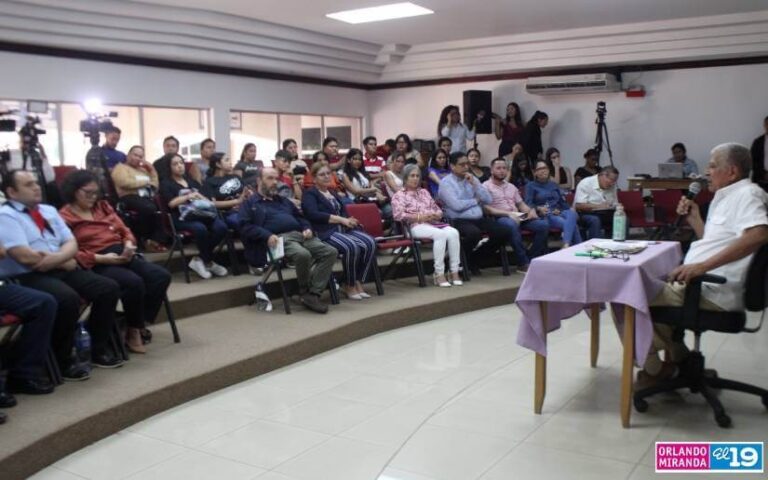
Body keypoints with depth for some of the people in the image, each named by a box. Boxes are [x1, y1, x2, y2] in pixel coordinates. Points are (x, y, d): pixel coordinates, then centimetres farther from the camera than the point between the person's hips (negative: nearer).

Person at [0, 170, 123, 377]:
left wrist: (57, 257, -14)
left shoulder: (49, 210, 17)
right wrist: (65, 262, -7)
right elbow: (25, 257, -18)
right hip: (26, 277, -7)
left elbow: (71, 244, 10)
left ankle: (99, 350, 5)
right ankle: (62, 361, -14)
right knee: (68, 298, -34)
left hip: (60, 270, 8)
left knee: (109, 288, -8)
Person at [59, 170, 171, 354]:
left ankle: (140, 323, -6)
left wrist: (129, 244, -3)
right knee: (134, 282, -33)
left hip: (123, 255, 7)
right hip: (97, 265, -7)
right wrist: (101, 258, -19)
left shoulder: (103, 206, 22)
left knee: (162, 276, -16)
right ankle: (133, 331, -11)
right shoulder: (64, 218, 1)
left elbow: (124, 230, 21)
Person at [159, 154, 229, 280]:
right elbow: (171, 203, -6)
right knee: (200, 229, -38)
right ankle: (209, 263, -15)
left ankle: (200, 259, -13)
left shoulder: (192, 181, 27)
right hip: (182, 217, -5)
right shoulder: (166, 184, 11)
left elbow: (206, 198, 20)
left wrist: (202, 198, -2)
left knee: (221, 227, -26)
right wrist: (188, 196, -9)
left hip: (200, 213, 5)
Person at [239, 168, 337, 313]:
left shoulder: (283, 201, 33)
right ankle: (305, 294, -13)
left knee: (330, 252, -16)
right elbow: (245, 226, -2)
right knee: (303, 255, -38)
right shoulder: (250, 203, 12)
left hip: (300, 235, 7)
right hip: (280, 239, -7)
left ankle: (313, 294, -21)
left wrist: (307, 228, 7)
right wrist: (267, 235, -19)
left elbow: (300, 218, 31)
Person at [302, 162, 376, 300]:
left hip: (344, 229, 7)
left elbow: (344, 212, 17)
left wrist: (349, 220, -8)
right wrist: (341, 219, -17)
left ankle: (358, 282, -13)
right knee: (351, 247, -33)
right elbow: (314, 215, -13)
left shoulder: (334, 194, 28)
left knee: (370, 243, -20)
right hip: (326, 232, -7)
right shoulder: (309, 194, 5)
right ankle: (350, 286, -16)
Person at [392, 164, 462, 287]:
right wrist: (419, 217, -14)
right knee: (440, 234, -35)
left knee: (453, 232, -27)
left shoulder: (424, 192, 27)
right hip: (416, 226, -5)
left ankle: (454, 271, -25)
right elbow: (398, 215, -8)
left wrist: (436, 215, -1)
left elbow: (438, 210, 25)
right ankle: (439, 274, -31)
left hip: (434, 223, 6)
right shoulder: (399, 195, 8)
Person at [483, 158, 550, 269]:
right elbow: (486, 209, -9)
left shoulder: (511, 186, 25)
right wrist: (508, 214, -19)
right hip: (499, 218, -6)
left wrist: (531, 210, 0)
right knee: (512, 224, -41)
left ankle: (532, 259, -11)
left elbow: (521, 204, 25)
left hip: (518, 217, 7)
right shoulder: (486, 186, 3)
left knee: (543, 224, -16)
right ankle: (523, 263, -31)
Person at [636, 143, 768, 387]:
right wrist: (694, 218, 16)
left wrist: (703, 265, -34)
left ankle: (653, 369, 2)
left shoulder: (747, 193, -10)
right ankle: (675, 356, 18)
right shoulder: (727, 197, 20)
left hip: (711, 294, -11)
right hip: (699, 285, 11)